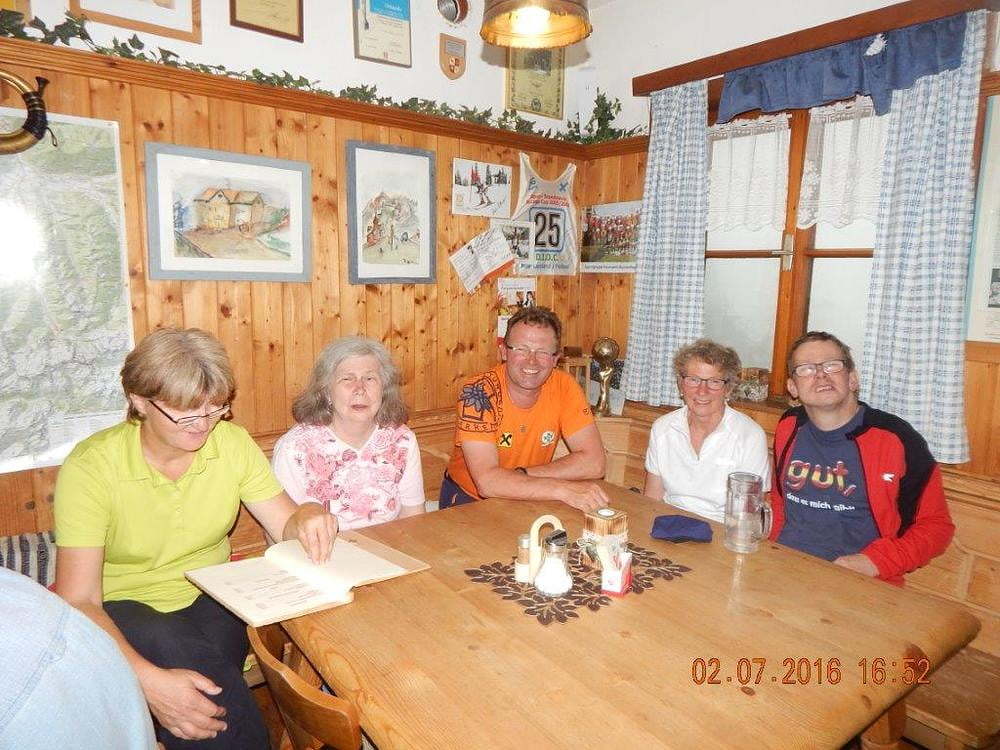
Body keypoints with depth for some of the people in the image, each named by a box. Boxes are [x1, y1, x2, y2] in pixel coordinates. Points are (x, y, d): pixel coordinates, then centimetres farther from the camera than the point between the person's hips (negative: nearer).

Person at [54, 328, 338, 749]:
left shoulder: (231, 442, -9)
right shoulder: (91, 466, -20)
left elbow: (285, 526, -4)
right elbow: (78, 601, -23)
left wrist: (307, 518, -30)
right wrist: (149, 679, -38)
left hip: (208, 600, 2)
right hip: (122, 609, -1)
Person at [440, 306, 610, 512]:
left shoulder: (563, 386, -12)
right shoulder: (478, 392, -22)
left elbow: (594, 463, -15)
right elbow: (487, 482, -30)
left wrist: (519, 475, -22)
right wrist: (563, 489, -36)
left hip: (529, 499, 4)